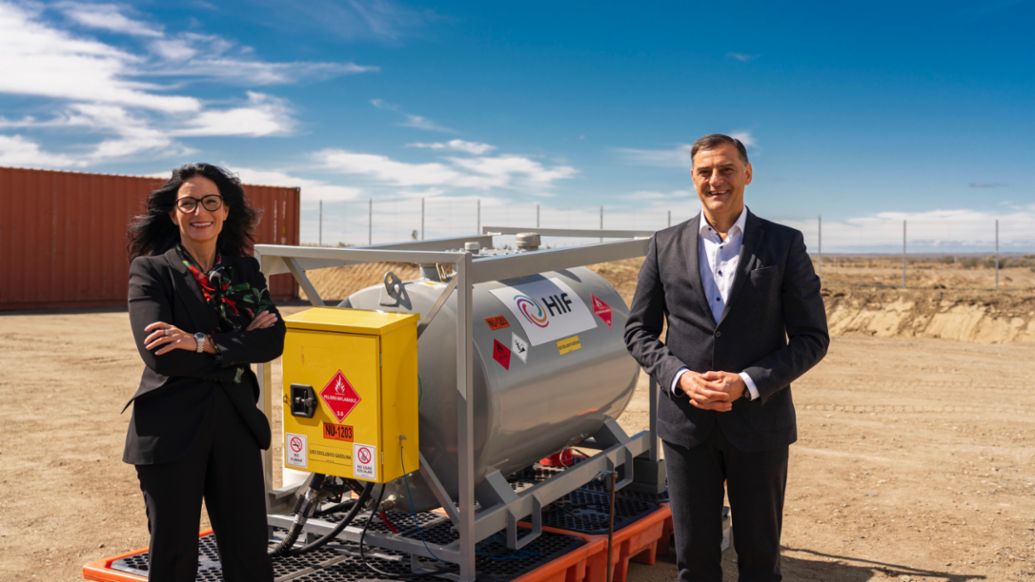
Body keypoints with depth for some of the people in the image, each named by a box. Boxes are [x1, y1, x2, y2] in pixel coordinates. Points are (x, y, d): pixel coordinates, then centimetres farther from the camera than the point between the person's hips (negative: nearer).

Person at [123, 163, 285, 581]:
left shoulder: (246, 270, 8)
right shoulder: (150, 270, -4)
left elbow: (273, 340, -6)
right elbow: (159, 355, -17)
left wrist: (205, 343, -18)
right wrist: (240, 343, -11)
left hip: (235, 425, 3)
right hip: (170, 431, -3)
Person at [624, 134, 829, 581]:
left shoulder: (784, 244, -2)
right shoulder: (665, 245, 3)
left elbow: (812, 337, -3)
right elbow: (639, 330, 6)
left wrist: (747, 383, -16)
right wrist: (680, 377, -12)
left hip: (758, 422, -1)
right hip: (686, 423, 1)